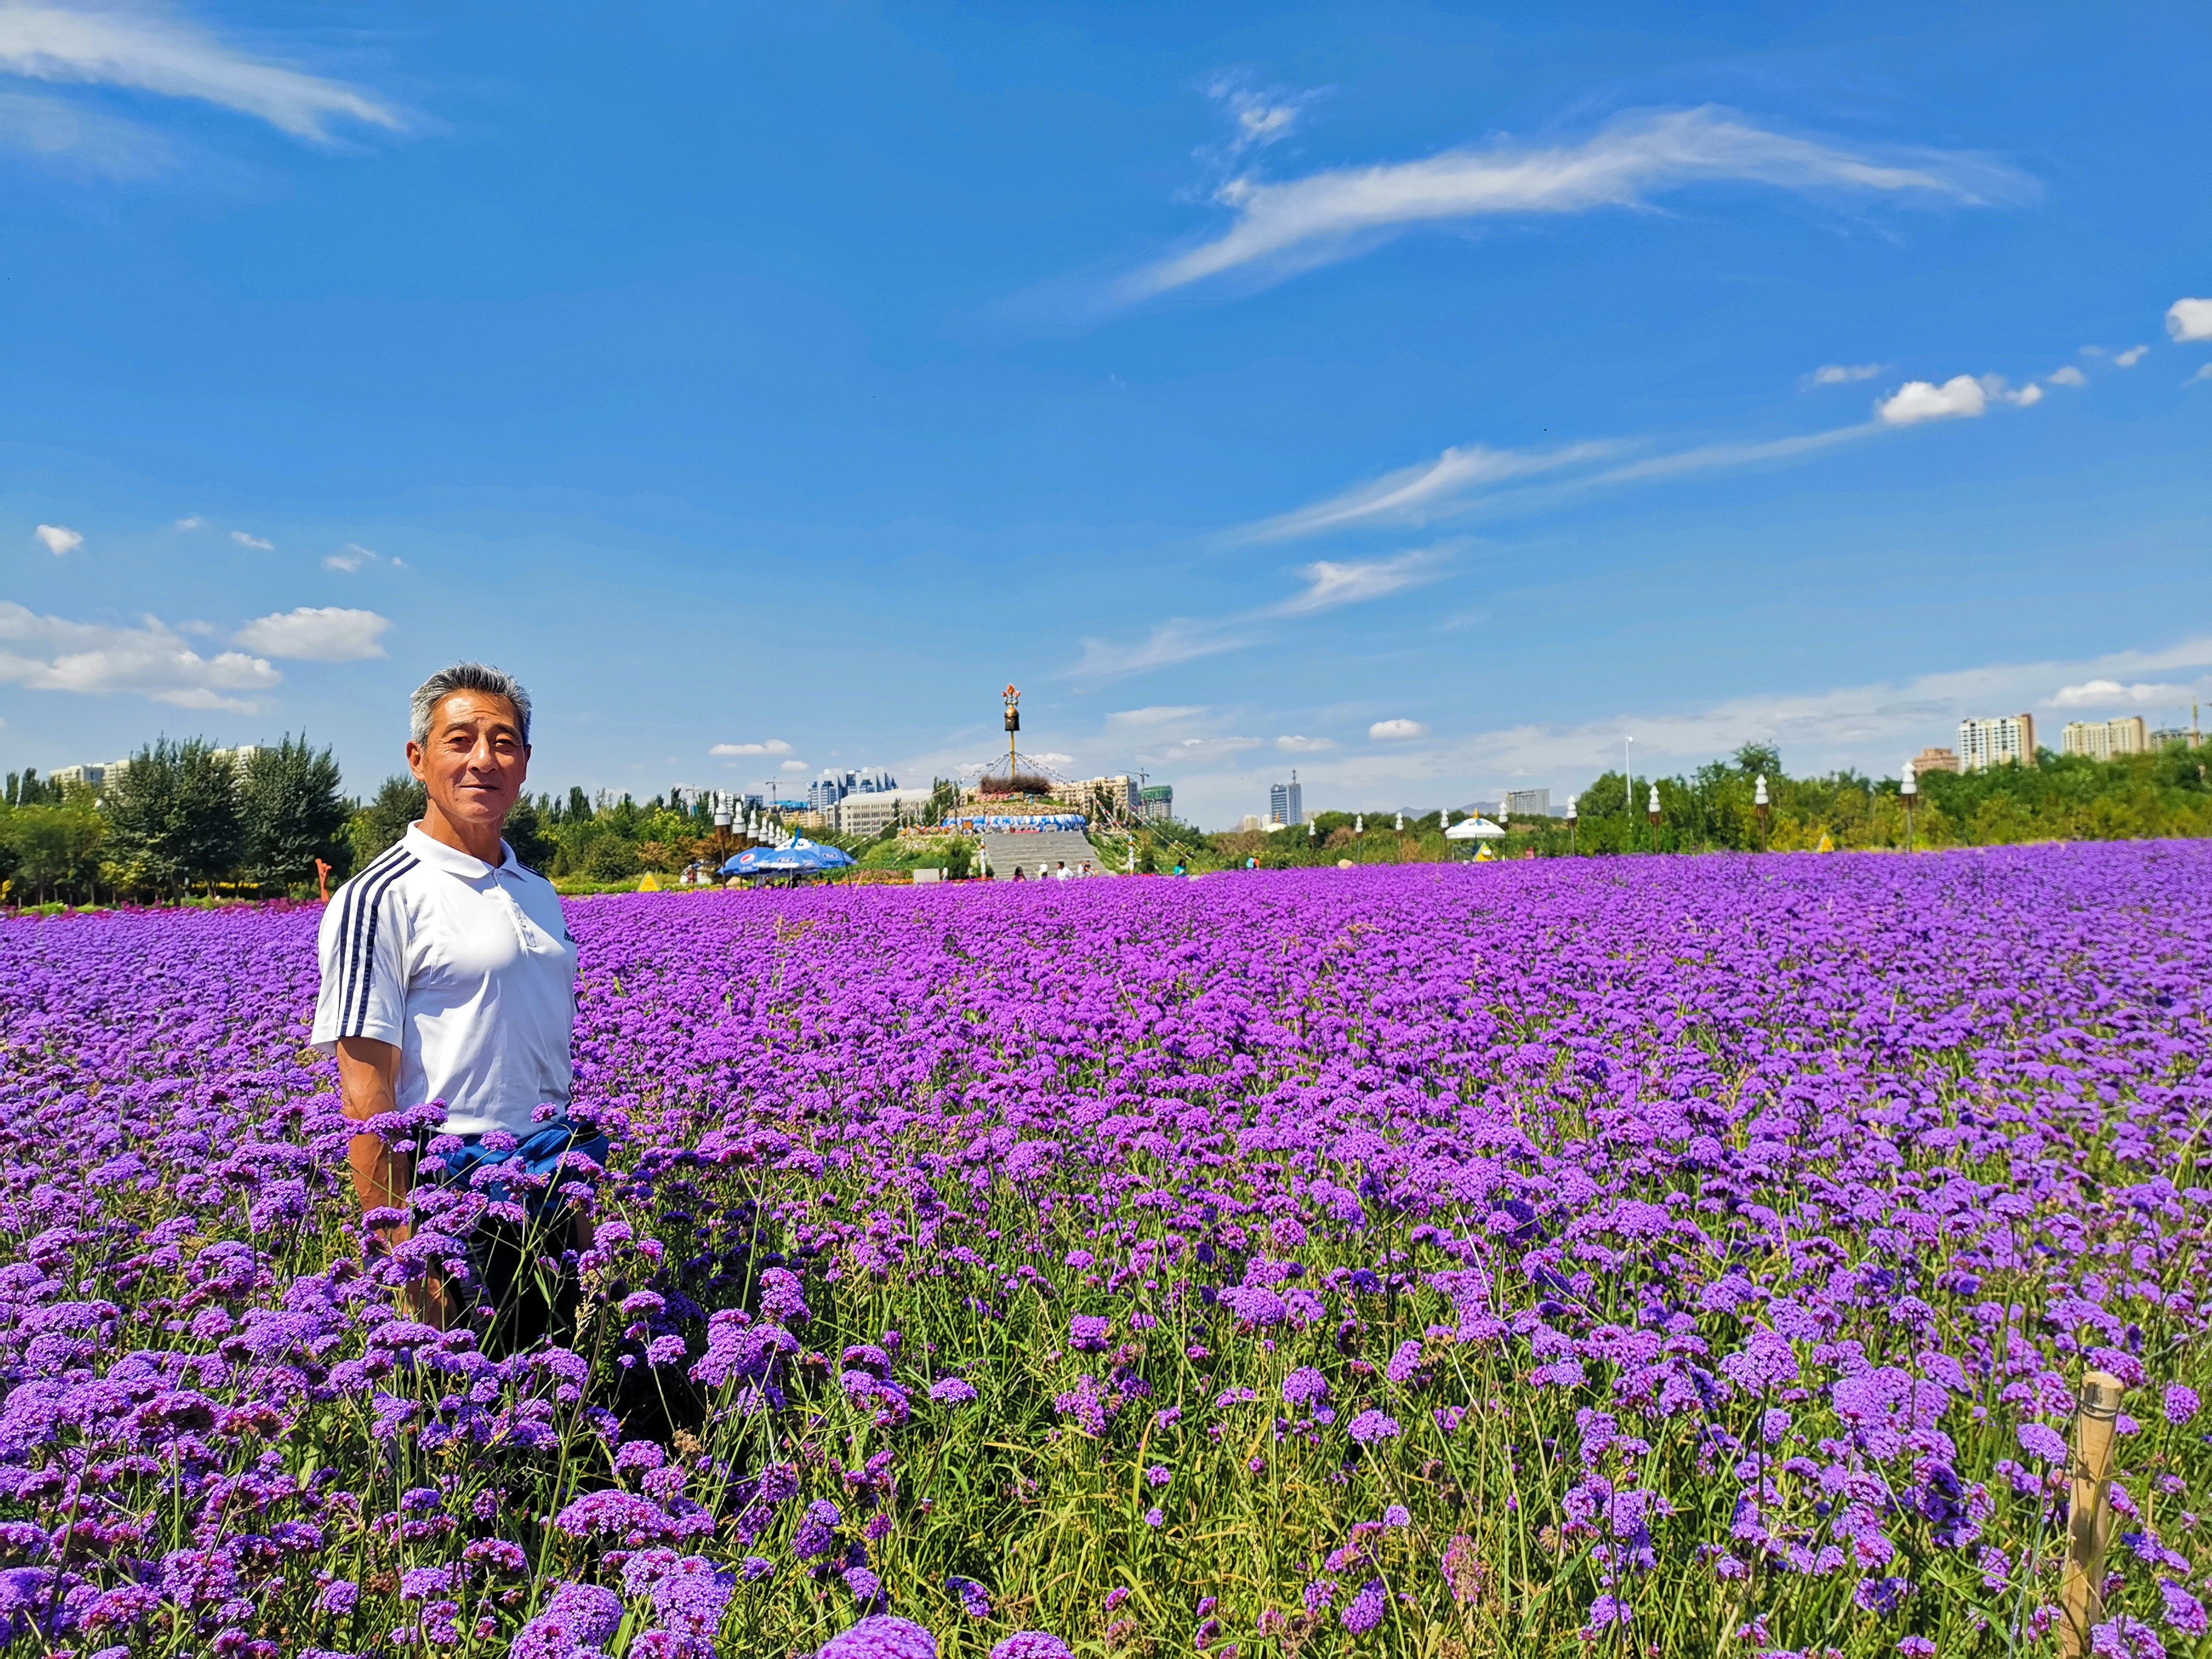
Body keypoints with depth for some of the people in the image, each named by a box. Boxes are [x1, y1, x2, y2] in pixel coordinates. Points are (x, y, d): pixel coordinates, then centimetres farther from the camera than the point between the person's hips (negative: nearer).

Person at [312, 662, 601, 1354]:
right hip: (455, 1192, -7)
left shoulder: (539, 895, 13)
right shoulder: (380, 899, -9)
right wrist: (402, 1255, -18)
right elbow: (367, 1088, -14)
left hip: (557, 1186, 7)